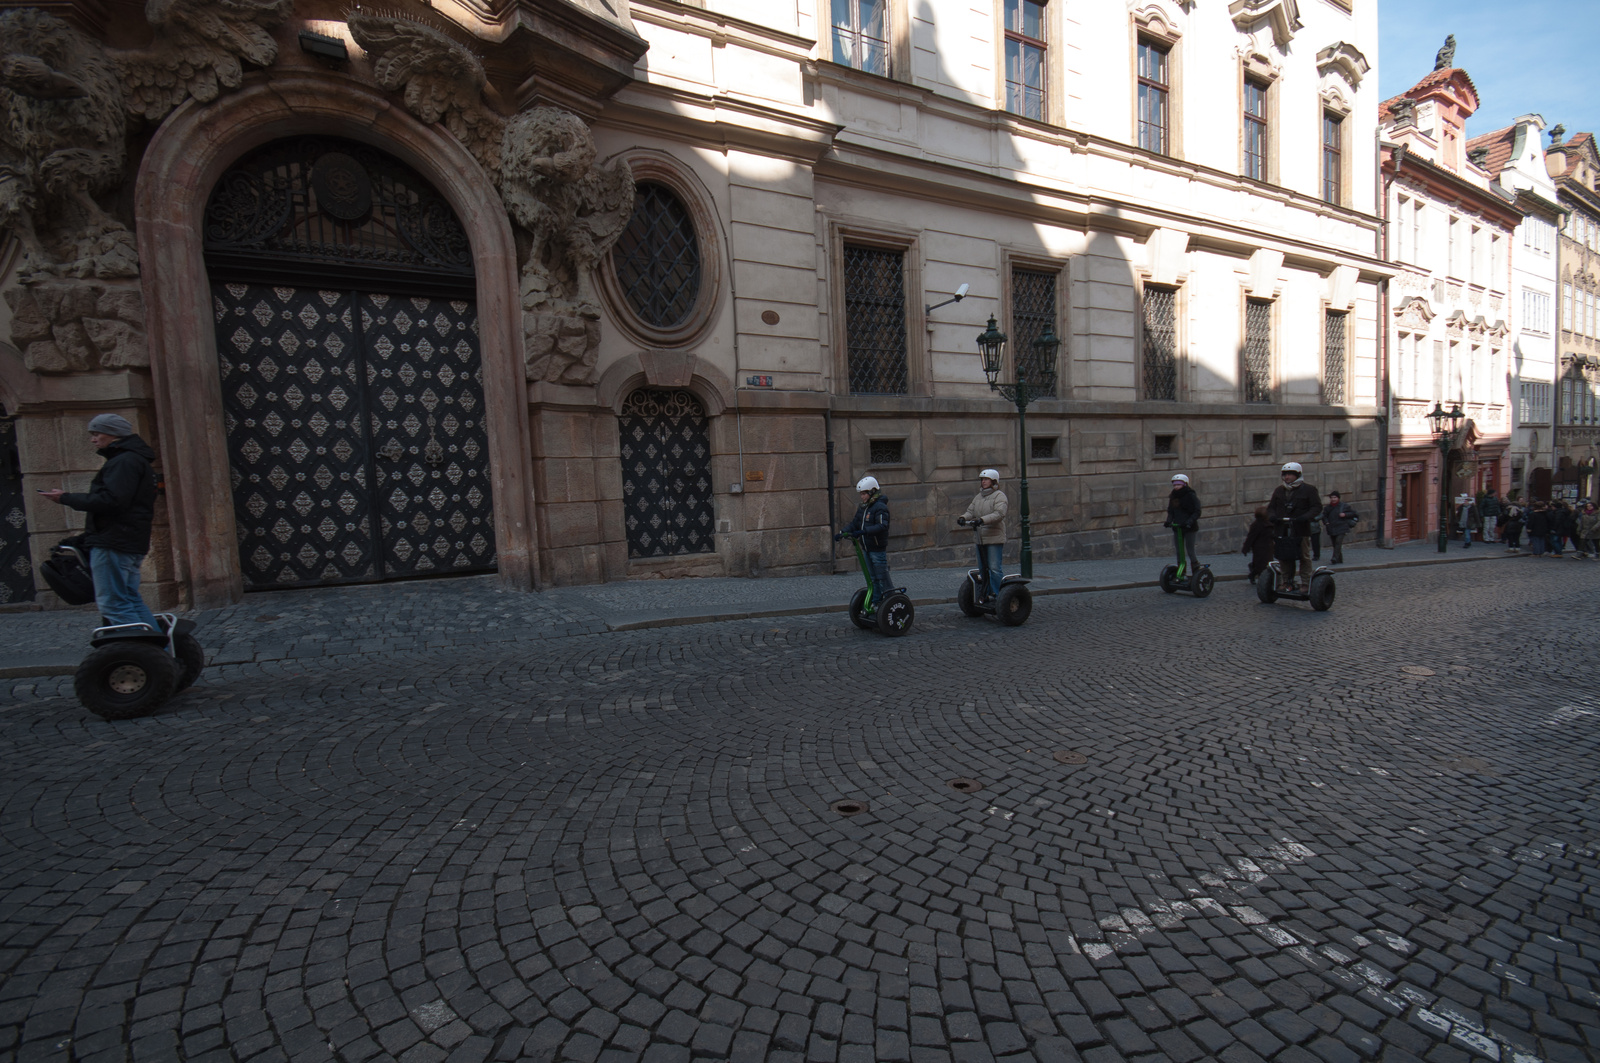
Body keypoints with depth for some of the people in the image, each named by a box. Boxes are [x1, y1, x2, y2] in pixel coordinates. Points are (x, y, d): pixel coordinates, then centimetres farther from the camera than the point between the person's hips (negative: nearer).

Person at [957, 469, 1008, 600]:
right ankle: (985, 594, 19)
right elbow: (970, 511, 11)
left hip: (995, 538, -7)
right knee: (982, 568, 11)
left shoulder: (999, 496, -6)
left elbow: (999, 513, -19)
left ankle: (996, 594, -1)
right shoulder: (978, 497, 18)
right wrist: (963, 518, -11)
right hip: (980, 539, 7)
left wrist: (982, 519, -31)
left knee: (994, 568, -9)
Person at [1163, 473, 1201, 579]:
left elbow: (1197, 512, -11)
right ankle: (1182, 574, 16)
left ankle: (1196, 573, 8)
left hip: (1190, 528, -5)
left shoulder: (1191, 496, -7)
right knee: (1179, 553, 7)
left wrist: (1189, 521, -26)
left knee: (1190, 551, -5)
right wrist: (1168, 521, -7)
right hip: (1177, 528, 5)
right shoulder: (1173, 497, 10)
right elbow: (1170, 511, 11)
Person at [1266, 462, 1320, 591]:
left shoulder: (1308, 489, 2)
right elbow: (1271, 507, 18)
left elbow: (1317, 507, -2)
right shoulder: (1279, 490, 15)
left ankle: (1305, 583, 9)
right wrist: (1272, 516, -3)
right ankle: (1287, 582, 14)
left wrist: (1305, 517, -19)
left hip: (1301, 530, -4)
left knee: (1304, 556, 3)